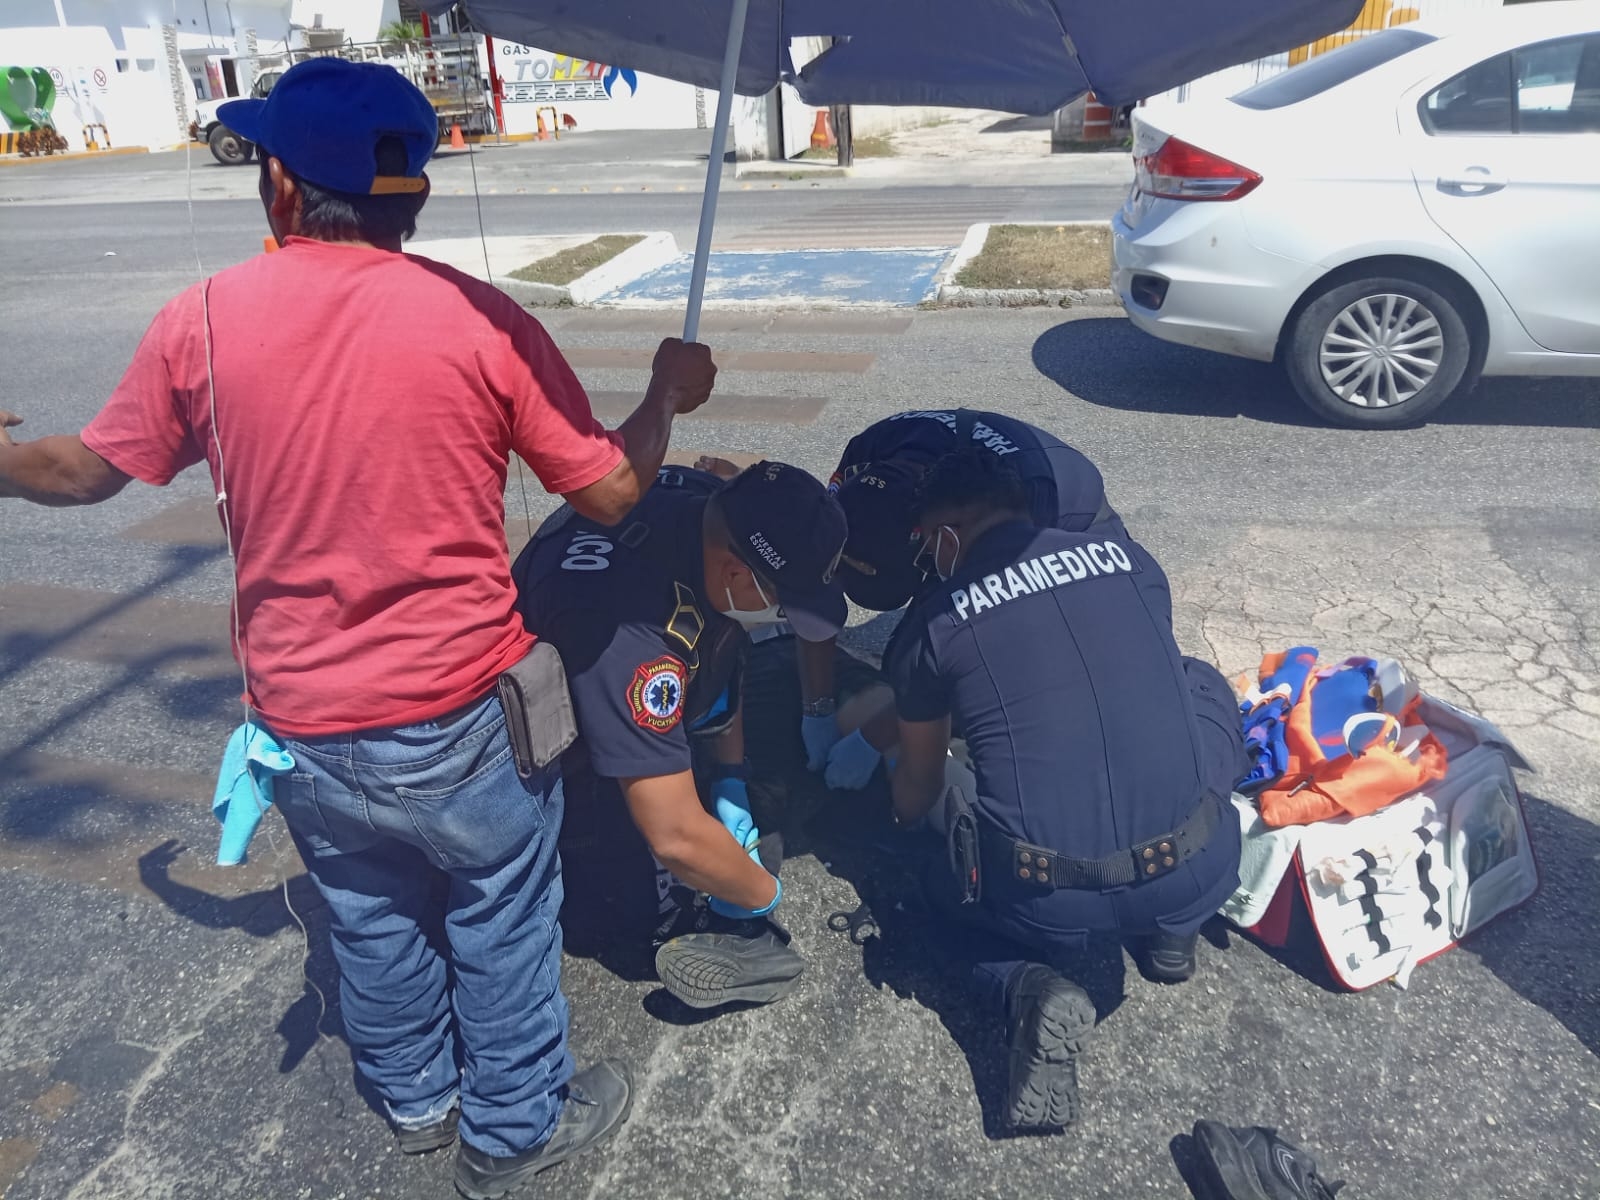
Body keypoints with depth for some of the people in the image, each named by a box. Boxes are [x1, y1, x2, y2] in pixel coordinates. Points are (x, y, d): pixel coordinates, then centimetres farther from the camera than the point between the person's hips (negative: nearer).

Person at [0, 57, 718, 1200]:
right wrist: (670, 393, 9)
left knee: (371, 918, 26)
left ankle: (418, 1100, 50)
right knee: (500, 920, 18)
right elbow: (611, 492, -9)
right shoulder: (483, 321, -15)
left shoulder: (200, 322, -6)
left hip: (301, 722, 4)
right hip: (459, 717, -3)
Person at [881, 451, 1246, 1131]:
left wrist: (903, 817, 43)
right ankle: (1173, 932, 22)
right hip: (1203, 871, 2)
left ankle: (1023, 984, 1)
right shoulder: (1126, 557, 10)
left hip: (1046, 900, -2)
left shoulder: (933, 622, 3)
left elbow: (917, 789, 18)